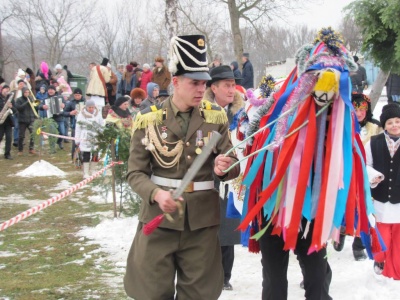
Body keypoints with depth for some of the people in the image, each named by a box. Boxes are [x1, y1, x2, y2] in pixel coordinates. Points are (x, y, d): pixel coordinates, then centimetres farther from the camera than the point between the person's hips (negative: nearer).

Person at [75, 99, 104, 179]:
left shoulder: (98, 114, 6)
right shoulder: (81, 115, 0)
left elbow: (102, 125, 10)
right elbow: (78, 127, 2)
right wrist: (77, 140, 0)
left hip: (96, 138, 3)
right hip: (85, 138, -3)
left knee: (95, 155, 5)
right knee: (86, 156, -5)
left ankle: (92, 171, 18)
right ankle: (86, 173, -1)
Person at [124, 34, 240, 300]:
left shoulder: (216, 117, 3)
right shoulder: (149, 119, -2)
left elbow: (233, 165, 4)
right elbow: (136, 173, -2)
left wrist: (225, 168, -21)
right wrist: (156, 194, -22)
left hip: (202, 221, 1)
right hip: (158, 219, -1)